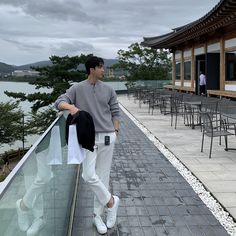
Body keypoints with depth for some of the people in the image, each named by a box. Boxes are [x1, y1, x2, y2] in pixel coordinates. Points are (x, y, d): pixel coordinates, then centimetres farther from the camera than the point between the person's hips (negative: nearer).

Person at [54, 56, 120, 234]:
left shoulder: (108, 90, 7)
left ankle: (98, 215, 20)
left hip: (107, 137, 2)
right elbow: (59, 102, -5)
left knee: (103, 176, 6)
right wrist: (71, 106, -26)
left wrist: (115, 131, 1)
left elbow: (115, 112, 11)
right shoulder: (77, 88, 0)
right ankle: (111, 201, 12)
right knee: (89, 175, -13)